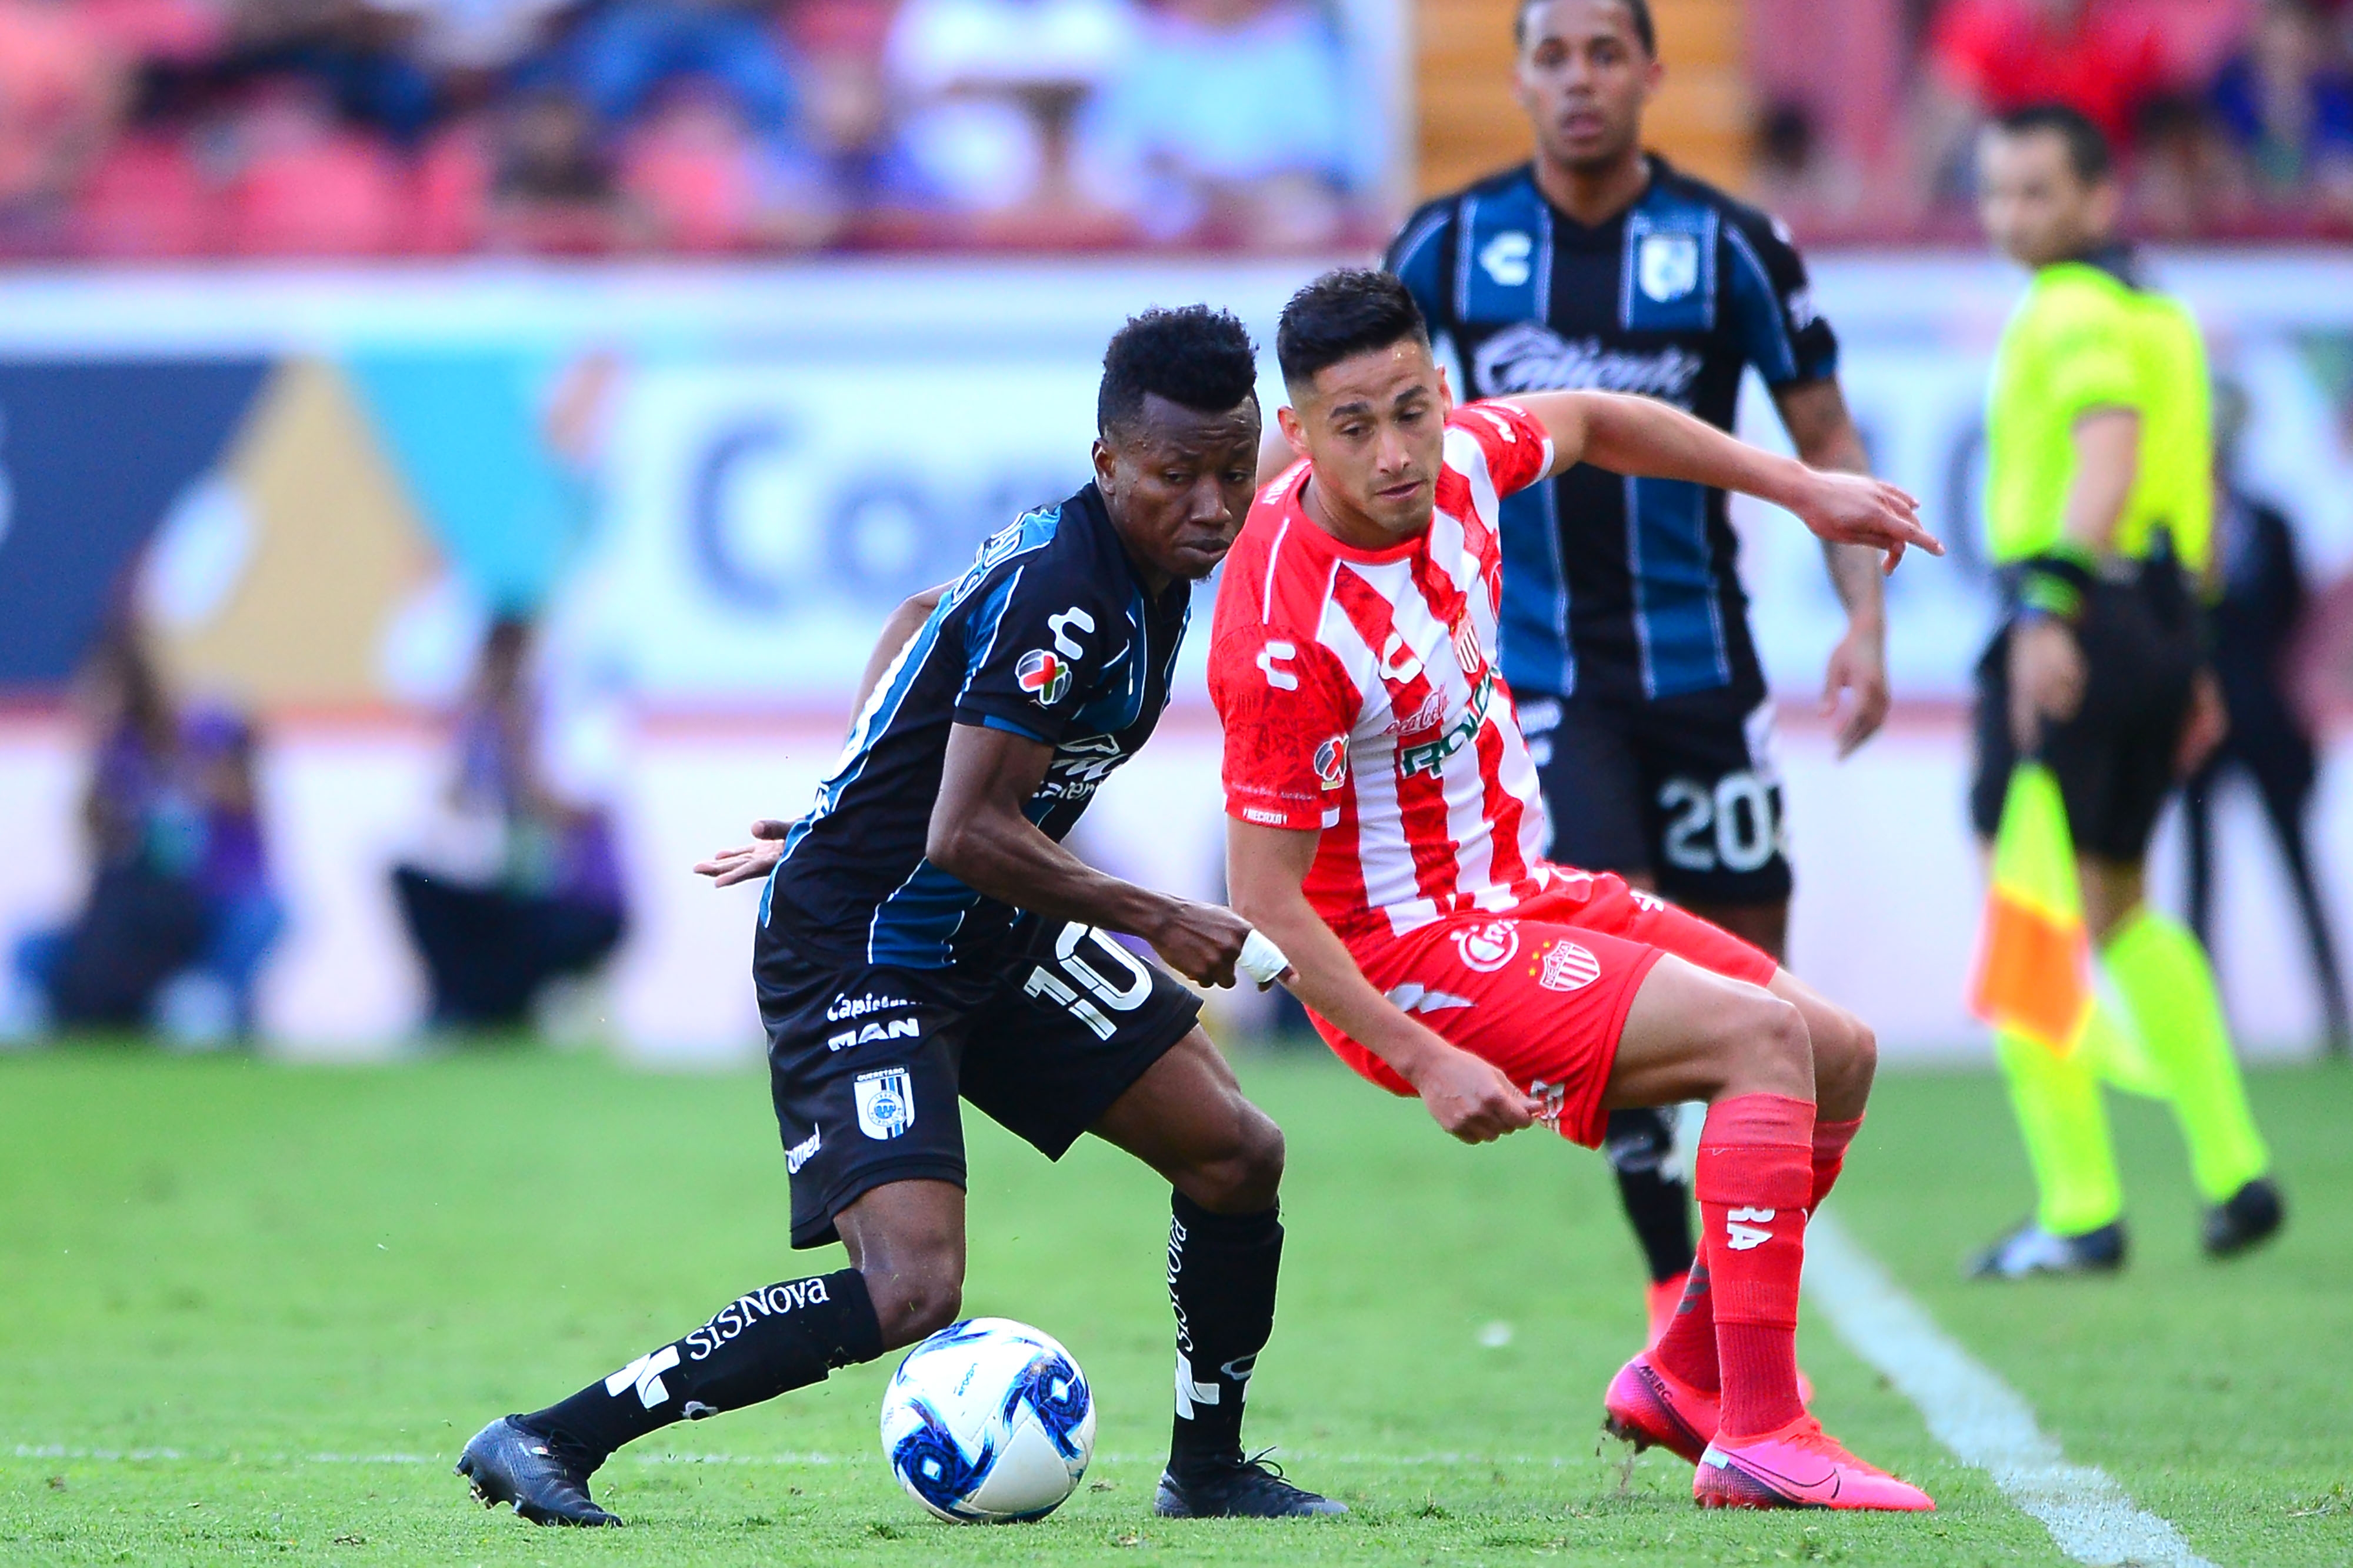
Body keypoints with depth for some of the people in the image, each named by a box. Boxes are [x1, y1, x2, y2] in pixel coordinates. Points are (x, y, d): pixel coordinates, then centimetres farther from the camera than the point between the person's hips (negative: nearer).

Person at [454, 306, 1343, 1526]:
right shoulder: (1057, 595, -26)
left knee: (1236, 1153, 8)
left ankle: (1208, 1468, 27)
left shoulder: (1109, 565, 5)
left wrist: (851, 813, 27)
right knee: (910, 1288, -24)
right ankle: (549, 1442, -17)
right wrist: (1156, 921, -18)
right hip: (857, 956, -10)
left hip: (990, 940, 10)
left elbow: (925, 619, 23)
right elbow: (968, 835, -28)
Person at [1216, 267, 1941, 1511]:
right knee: (1762, 1038, -22)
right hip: (1406, 960, -9)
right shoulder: (1287, 636, -29)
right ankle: (1759, 1436, -26)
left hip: (1514, 891, 9)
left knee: (1842, 1059, 11)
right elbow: (1266, 906, -25)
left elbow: (1588, 423, 18)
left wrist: (1800, 487, 18)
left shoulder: (1458, 461, -7)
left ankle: (1689, 1379, 23)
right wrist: (1426, 1060, -29)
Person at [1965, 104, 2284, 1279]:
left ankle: (2080, 1213, -7)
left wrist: (2052, 602, -37)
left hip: (2070, 636, -9)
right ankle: (2232, 1169, 16)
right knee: (2119, 911, 21)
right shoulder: (2162, 314, 19)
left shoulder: (2074, 311, -10)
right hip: (2160, 624, 9)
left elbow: (2110, 451, -26)